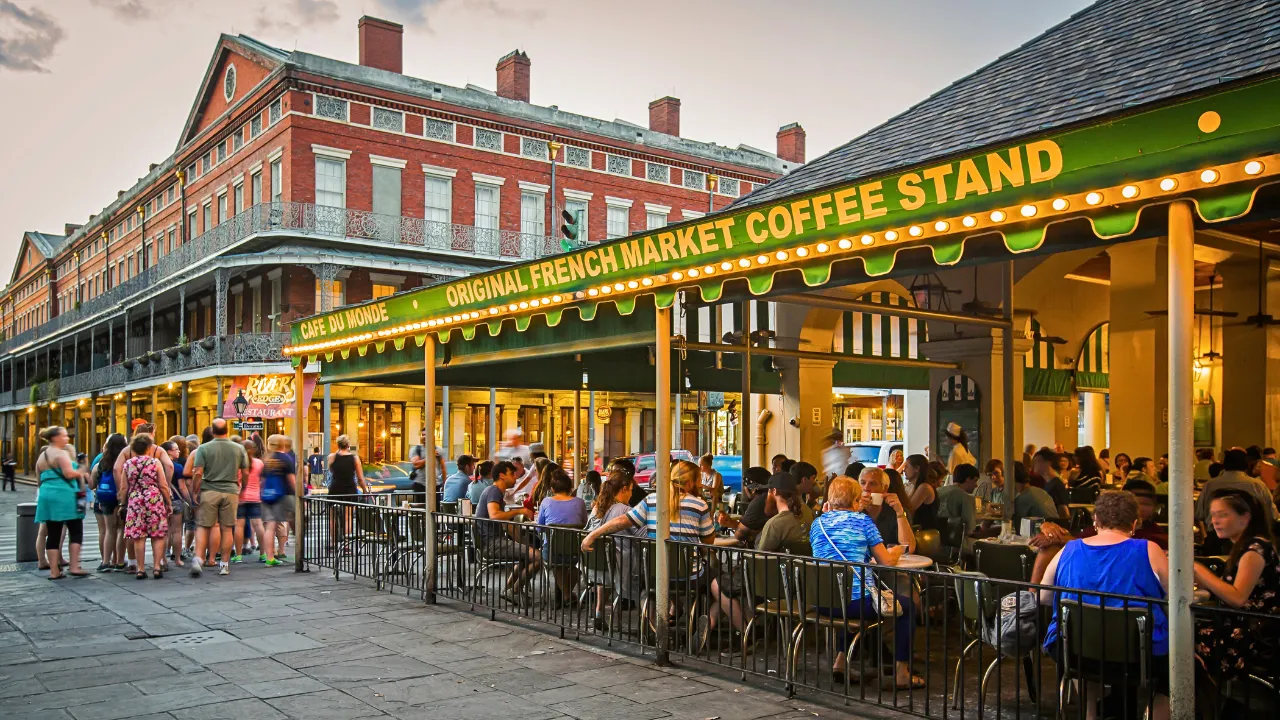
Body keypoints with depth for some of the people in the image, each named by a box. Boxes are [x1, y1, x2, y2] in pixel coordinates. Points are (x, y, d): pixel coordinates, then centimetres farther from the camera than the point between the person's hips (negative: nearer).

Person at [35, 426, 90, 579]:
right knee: (76, 531, -1)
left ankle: (54, 571, 6)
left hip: (46, 496, 8)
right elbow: (69, 473, -20)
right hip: (64, 496, -8)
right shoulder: (61, 453, -8)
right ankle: (74, 567, -6)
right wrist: (80, 473, -2)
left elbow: (40, 479, 22)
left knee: (53, 534, 6)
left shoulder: (41, 456, 18)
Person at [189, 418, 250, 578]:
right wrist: (242, 490, 20)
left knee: (202, 527, 6)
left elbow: (198, 473, -9)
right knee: (227, 529, 6)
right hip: (230, 491, 2)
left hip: (208, 491, -1)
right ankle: (224, 564, 11)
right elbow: (245, 473, 6)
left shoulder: (204, 448, -3)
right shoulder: (239, 449, 4)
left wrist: (194, 492, 0)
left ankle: (198, 559, -7)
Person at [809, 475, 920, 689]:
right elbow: (887, 561, 0)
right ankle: (901, 672, 12)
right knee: (907, 605, 17)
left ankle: (840, 660, 28)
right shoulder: (862, 520, -1)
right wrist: (897, 550, 22)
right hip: (856, 601, -5)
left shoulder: (818, 522, 11)